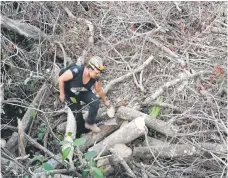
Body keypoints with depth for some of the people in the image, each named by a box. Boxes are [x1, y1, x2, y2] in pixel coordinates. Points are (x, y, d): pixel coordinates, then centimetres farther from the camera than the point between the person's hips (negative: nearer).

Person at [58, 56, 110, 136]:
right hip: (70, 94, -3)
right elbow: (61, 79, -25)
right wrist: (62, 94, -15)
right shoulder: (75, 71, -41)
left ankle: (90, 123, 1)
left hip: (84, 92, 3)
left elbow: (99, 90, -4)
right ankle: (82, 132, 34)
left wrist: (105, 101, 10)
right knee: (77, 114, 5)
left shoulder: (95, 78, -26)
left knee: (96, 102, -21)